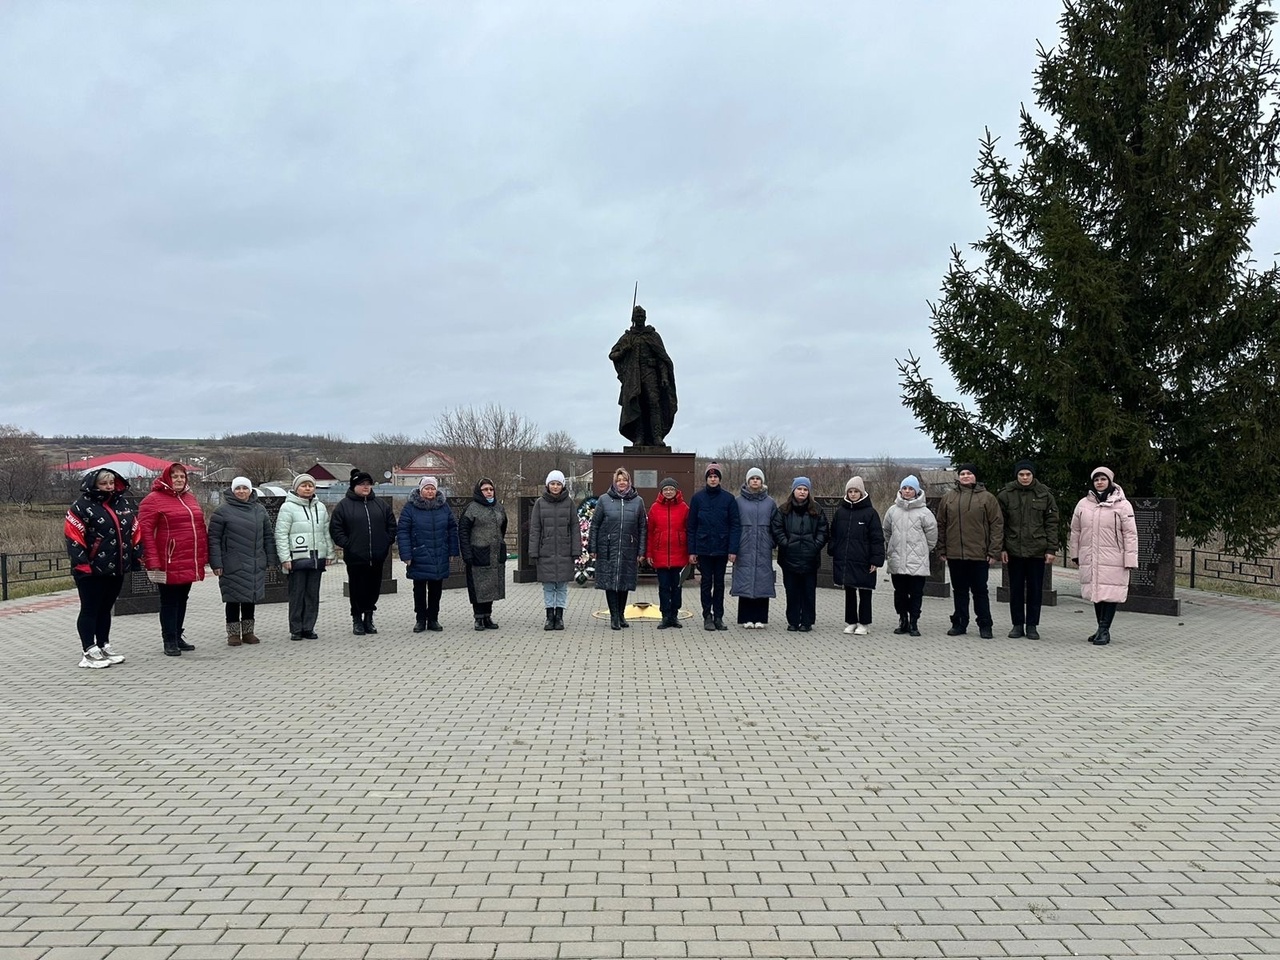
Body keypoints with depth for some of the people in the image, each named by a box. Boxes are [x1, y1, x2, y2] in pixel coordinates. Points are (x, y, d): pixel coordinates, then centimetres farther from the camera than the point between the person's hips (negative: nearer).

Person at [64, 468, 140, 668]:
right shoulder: (82, 506, -10)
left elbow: (135, 530, 16)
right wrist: (81, 563, -17)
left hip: (117, 568, 6)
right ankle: (89, 652, 7)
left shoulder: (125, 503, 10)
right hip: (91, 570, -6)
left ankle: (104, 646, 26)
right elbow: (73, 536, -13)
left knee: (106, 608, 16)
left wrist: (137, 556, 12)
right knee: (90, 609, 1)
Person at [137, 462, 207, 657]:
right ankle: (170, 641, 9)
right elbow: (145, 531, -12)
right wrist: (153, 560, -18)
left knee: (182, 600, 15)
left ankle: (177, 637, 25)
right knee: (169, 602, 1)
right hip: (169, 564, -7)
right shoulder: (153, 500, -6)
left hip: (190, 564, 7)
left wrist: (204, 555, 15)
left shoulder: (191, 498, 15)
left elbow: (200, 528, 20)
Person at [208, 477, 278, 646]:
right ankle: (233, 634, 13)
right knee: (233, 600, 2)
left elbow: (268, 536, 14)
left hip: (255, 565, 4)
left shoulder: (260, 510, 10)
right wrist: (216, 563, -10)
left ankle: (248, 632, 21)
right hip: (232, 566, -4)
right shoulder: (223, 511, -4)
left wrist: (271, 559, 9)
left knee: (250, 598, 11)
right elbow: (214, 538, -5)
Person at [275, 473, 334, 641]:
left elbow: (327, 532, 19)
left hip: (317, 558, 5)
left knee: (313, 595, 7)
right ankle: (296, 630, 6)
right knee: (297, 595, -1)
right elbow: (281, 534, -6)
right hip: (297, 558, -5)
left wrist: (330, 553, 13)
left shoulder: (320, 507, 15)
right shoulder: (288, 507, -3)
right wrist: (285, 558, -12)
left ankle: (308, 628, 14)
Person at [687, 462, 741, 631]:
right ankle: (707, 617, 12)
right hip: (703, 548, 0)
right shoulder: (698, 498, 1)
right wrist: (692, 551, -3)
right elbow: (691, 526, 2)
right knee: (706, 582, 5)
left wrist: (733, 549, -9)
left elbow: (735, 525, -2)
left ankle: (718, 617, 15)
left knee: (719, 583, 8)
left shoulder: (728, 498, 0)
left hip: (722, 549, 0)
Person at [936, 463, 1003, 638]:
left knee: (980, 591, 4)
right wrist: (941, 551, 4)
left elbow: (997, 525, -2)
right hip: (954, 555, 3)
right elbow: (941, 525, 9)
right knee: (959, 591, 11)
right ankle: (960, 624, 19)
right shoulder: (949, 498, 7)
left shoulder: (987, 498, 0)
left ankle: (985, 625, 12)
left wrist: (993, 552, -8)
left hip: (979, 554, -3)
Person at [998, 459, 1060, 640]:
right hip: (1014, 550, 0)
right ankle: (1017, 625, 17)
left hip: (1037, 550, 0)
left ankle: (1032, 625, 15)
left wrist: (1051, 549, -3)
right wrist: (1001, 548, -3)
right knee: (1016, 589, 7)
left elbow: (1051, 523, 2)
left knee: (1035, 589, 6)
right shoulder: (1006, 494, 0)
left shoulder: (1045, 494, 1)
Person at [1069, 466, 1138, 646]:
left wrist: (1130, 559, -9)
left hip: (1113, 559, -4)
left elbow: (1130, 534, -5)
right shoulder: (1083, 504, 7)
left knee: (1110, 593, -4)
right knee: (1096, 593, 10)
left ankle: (1104, 629, 4)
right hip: (1090, 558, 4)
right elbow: (1075, 530, 13)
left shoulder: (1122, 505, -4)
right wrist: (1074, 554, 14)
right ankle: (1102, 629, 21)